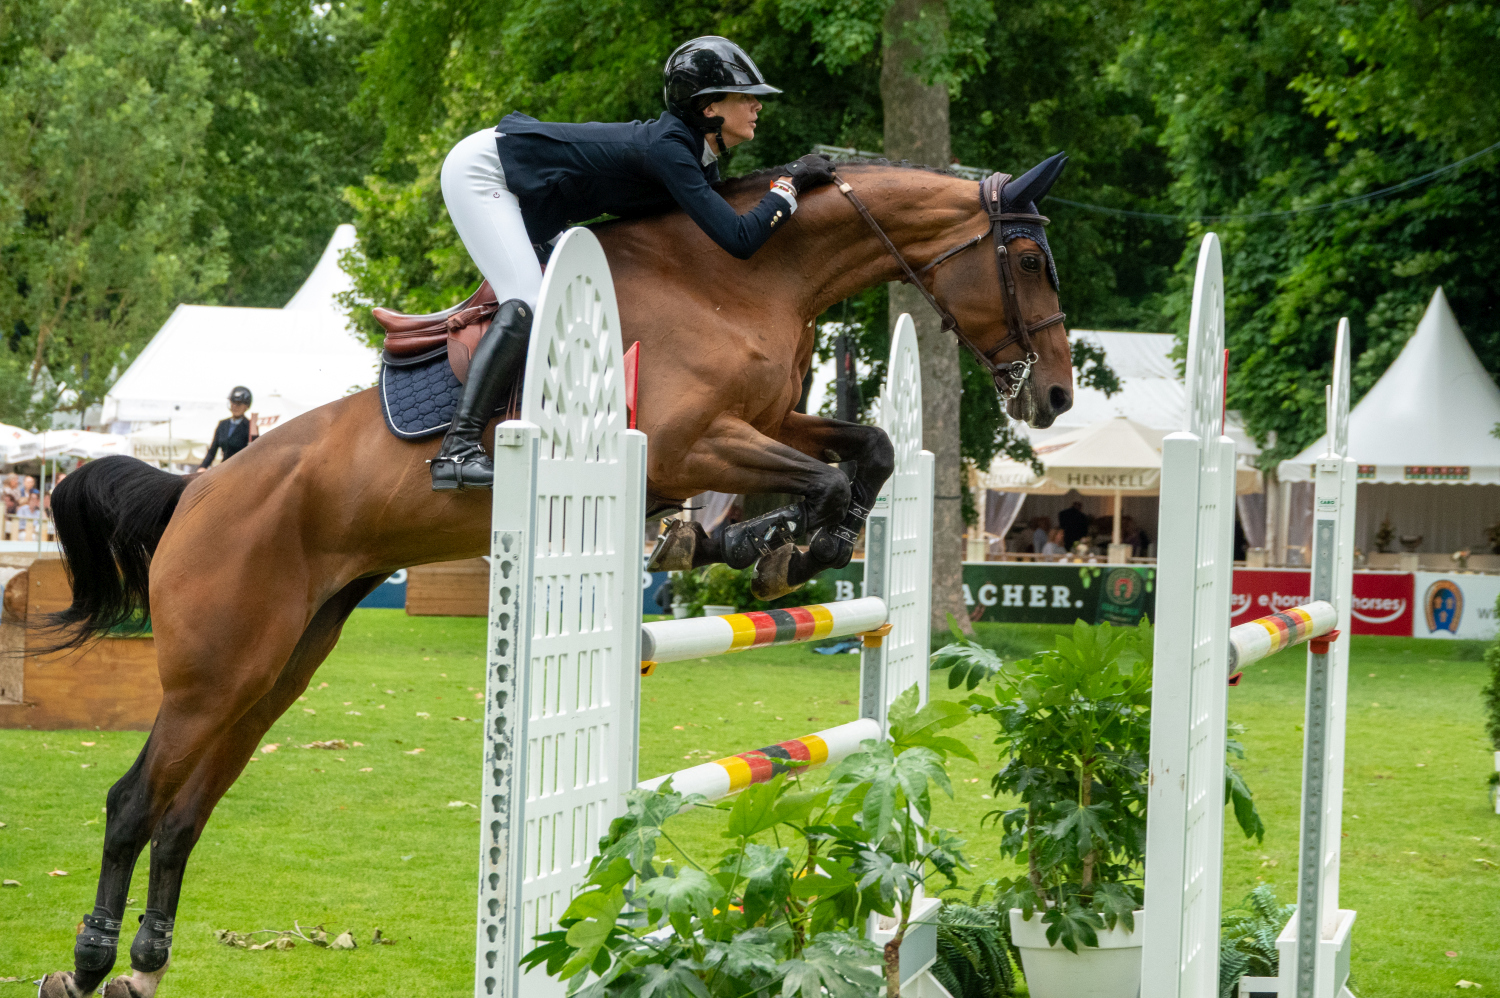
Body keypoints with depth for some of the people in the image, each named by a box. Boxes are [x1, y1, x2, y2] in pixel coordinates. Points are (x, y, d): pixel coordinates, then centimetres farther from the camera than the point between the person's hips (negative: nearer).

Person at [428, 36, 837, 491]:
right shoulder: (667, 148, -29)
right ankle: (457, 449, -29)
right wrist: (789, 184, -22)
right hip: (480, 168, -11)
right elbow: (738, 239, -34)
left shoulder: (700, 156, -1)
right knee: (527, 304, -23)